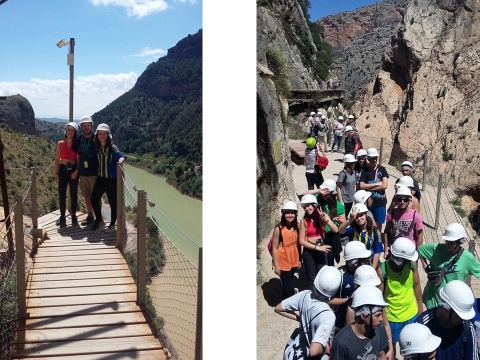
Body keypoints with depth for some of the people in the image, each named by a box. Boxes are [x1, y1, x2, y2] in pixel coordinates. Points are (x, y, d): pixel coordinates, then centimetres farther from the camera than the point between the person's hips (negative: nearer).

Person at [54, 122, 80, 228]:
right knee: (62, 195, 1)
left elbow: (79, 160, 2)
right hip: (62, 170, 0)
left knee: (73, 194, 7)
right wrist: (56, 174, -5)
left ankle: (74, 216, 17)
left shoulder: (77, 145, -1)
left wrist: (76, 171, -11)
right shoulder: (60, 144, -3)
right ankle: (62, 216, 11)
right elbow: (57, 160, 0)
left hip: (73, 170, 0)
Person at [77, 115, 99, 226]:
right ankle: (90, 216, 25)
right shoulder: (80, 139, 6)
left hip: (94, 173, -5)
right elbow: (79, 155, 14)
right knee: (87, 195, 13)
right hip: (83, 173, 5)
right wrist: (78, 169, 10)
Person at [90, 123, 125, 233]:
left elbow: (120, 156, -24)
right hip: (100, 177, 5)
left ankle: (112, 224, 19)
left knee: (113, 202, 3)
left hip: (112, 179, -5)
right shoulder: (98, 147, 6)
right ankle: (99, 221, 22)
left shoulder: (112, 147, -11)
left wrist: (121, 159, -44)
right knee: (94, 199, 2)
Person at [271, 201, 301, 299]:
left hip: (293, 261, 5)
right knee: (288, 289, 0)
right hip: (283, 262, -5)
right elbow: (274, 248, -13)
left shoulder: (296, 226, -1)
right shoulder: (279, 228, -17)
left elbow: (298, 244, 7)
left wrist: (299, 259, 9)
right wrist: (276, 265, -12)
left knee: (289, 285, 19)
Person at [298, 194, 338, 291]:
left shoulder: (323, 216, -5)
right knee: (311, 278, 10)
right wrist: (317, 247, -15)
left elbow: (336, 230, -12)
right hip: (309, 251, -2)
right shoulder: (304, 220, -11)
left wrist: (327, 221, -26)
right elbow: (301, 241, -10)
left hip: (322, 249, 2)